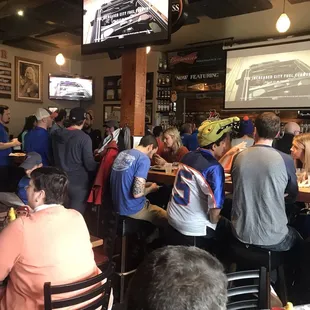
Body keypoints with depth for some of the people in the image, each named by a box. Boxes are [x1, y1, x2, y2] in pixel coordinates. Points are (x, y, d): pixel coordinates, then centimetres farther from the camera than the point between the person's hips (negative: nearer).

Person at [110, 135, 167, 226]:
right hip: (133, 210, -8)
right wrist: (151, 188, -5)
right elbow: (137, 193, -25)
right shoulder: (144, 159, -18)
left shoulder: (122, 154, 6)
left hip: (117, 205, 8)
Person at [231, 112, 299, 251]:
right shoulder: (285, 160, -13)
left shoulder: (238, 158, -5)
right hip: (272, 238, -3)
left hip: (241, 234, 4)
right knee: (297, 237, 30)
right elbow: (292, 196, 5)